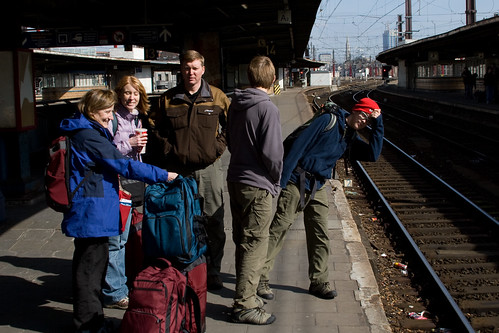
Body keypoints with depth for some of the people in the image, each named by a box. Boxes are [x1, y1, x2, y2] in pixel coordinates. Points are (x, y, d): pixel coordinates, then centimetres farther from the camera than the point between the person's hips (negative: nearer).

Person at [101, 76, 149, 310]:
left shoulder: (137, 119, 16)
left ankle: (121, 287, 27)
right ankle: (114, 293, 4)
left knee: (122, 238, 16)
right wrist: (128, 144, -19)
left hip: (132, 183, 8)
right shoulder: (113, 119, -10)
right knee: (114, 240, -4)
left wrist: (140, 146, 11)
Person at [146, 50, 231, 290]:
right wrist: (168, 151, -2)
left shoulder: (217, 97, 5)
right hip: (177, 170, 1)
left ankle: (213, 273, 16)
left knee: (214, 223, 3)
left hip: (208, 168, 0)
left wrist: (217, 147, -3)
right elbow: (154, 129, 9)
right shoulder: (168, 99, 6)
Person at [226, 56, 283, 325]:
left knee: (242, 241, 18)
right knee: (255, 245, -1)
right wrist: (277, 179, -3)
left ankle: (245, 294, 30)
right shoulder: (267, 108, -16)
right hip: (256, 185, -8)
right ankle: (245, 305, 4)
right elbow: (272, 152, -18)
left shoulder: (235, 106, 7)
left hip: (235, 179, 8)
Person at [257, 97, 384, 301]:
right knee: (279, 228, -7)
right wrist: (283, 177, -18)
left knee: (320, 235, 8)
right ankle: (260, 278, -1)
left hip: (318, 188, 7)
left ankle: (319, 282, 19)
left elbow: (373, 155, 0)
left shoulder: (351, 140, 13)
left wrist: (378, 124, -3)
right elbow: (300, 145, -13)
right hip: (297, 183, -7)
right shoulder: (328, 120, -7)